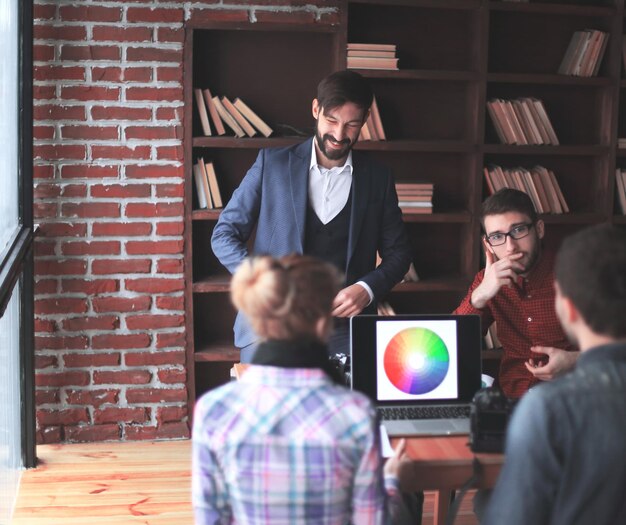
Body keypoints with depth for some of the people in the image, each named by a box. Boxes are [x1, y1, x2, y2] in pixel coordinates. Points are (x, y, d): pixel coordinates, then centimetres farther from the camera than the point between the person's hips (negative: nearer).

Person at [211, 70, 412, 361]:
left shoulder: (378, 179, 8)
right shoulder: (272, 163, 3)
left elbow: (398, 252, 15)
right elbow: (224, 235, 4)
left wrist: (366, 289, -6)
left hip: (343, 332, 1)